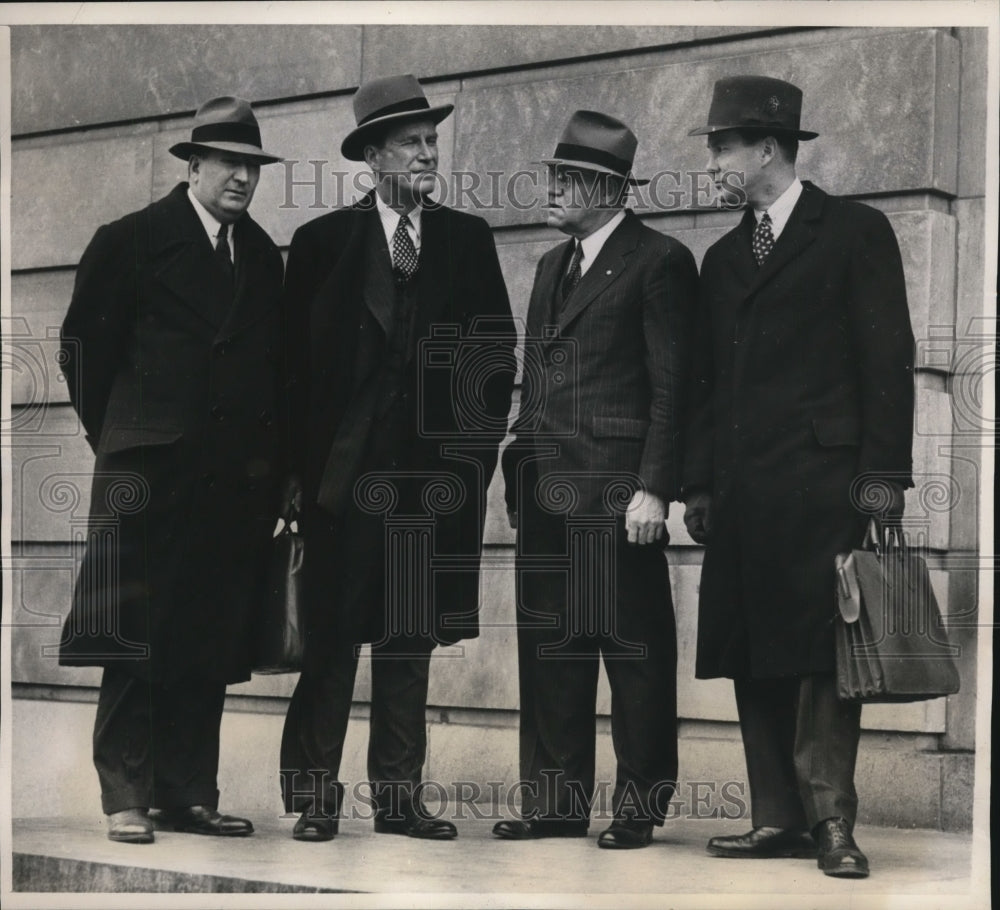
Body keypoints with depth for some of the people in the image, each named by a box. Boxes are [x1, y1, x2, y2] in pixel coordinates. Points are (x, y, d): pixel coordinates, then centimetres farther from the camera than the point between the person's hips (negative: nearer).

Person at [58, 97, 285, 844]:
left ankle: (190, 794, 11)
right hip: (152, 472, -5)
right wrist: (117, 439, 5)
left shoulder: (264, 256, 14)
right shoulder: (132, 242, 0)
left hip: (237, 475, 5)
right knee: (138, 641, -5)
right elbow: (85, 347, 3)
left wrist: (269, 459, 10)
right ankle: (127, 797, -2)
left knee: (211, 647, 5)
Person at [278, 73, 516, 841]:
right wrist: (306, 456, -2)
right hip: (344, 464, -2)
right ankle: (315, 795, 4)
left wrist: (480, 435, 2)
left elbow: (499, 346, 10)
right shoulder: (323, 242, 3)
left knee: (412, 635, 6)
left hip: (433, 465, 2)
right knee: (331, 633, -2)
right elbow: (297, 357, 3)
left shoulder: (467, 238, 9)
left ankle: (398, 795, 11)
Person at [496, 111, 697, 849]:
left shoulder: (659, 262, -5)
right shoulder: (553, 266, 19)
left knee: (633, 650, 0)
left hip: (616, 492, -8)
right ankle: (555, 802, 17)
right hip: (546, 493, 8)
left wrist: (654, 489, -16)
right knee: (549, 648, 9)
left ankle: (641, 807, 7)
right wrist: (521, 471, 13)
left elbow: (671, 387, -10)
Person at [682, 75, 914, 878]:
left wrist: (883, 473, -10)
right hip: (742, 492, 6)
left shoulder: (855, 232, 3)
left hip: (822, 481, -6)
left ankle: (832, 822, -6)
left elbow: (888, 358, -3)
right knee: (755, 661, 4)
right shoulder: (725, 257, 21)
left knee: (823, 656, -9)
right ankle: (779, 819, 8)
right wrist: (699, 482, 11)